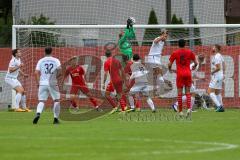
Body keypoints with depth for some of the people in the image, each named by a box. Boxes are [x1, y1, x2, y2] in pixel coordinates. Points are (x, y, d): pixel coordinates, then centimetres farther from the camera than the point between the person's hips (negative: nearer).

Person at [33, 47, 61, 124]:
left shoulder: (41, 61, 7)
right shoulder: (56, 60, 4)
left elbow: (36, 72, -1)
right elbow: (59, 68, -15)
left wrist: (38, 83, 4)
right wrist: (56, 75, 3)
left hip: (42, 83, 1)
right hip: (52, 83, -1)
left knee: (41, 101, 2)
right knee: (57, 100, 13)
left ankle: (38, 113, -26)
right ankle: (56, 118, 9)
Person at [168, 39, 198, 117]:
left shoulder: (175, 53, -1)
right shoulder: (189, 52, 3)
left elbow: (169, 64, -1)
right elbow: (196, 63, 7)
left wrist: (170, 69, 20)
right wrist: (194, 67, 29)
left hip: (180, 74, -1)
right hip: (188, 73, 2)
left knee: (179, 92, 2)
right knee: (188, 92, 6)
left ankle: (180, 111, 1)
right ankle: (189, 108, -14)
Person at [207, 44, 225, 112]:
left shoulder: (216, 57, -17)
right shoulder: (220, 56, 13)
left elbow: (218, 68, -23)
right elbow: (223, 66, 21)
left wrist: (212, 72, -9)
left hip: (216, 76, -10)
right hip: (220, 75, 10)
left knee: (210, 91, -10)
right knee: (217, 92, 16)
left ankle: (219, 106, -19)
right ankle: (221, 107, 14)